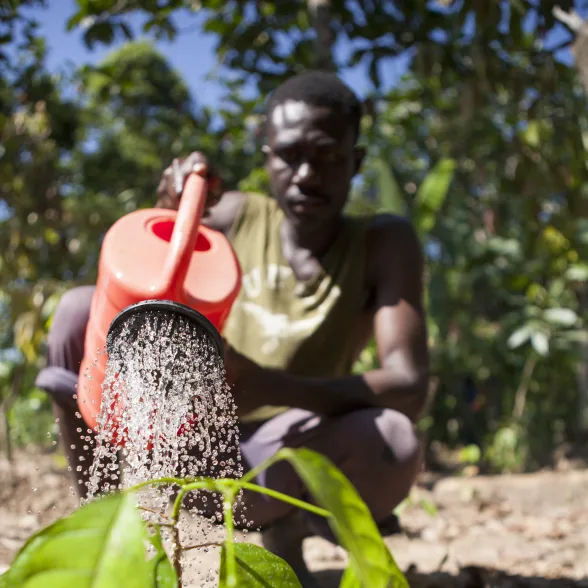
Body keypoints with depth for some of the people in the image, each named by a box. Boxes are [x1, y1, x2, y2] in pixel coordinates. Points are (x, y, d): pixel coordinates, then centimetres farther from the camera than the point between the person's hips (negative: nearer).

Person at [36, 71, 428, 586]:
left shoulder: (383, 243, -11)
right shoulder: (236, 217, -3)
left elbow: (409, 389, -24)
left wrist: (273, 388, -40)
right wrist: (170, 215, -24)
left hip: (274, 462, -2)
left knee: (393, 440, -34)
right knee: (82, 309, -17)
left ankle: (286, 534, -2)